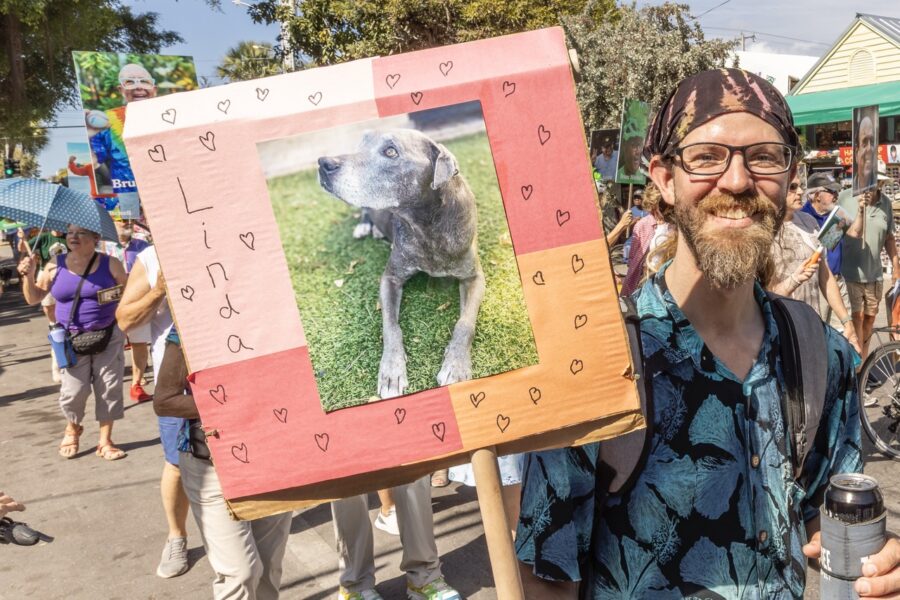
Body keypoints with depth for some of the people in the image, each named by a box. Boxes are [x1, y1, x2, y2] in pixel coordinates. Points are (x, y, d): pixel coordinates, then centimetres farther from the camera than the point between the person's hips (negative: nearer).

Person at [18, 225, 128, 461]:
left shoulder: (110, 264, -2)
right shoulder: (55, 267, 3)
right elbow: (33, 298, 7)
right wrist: (28, 276, -8)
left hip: (108, 336, -1)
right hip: (72, 340, 1)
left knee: (109, 388, 2)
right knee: (74, 390, -1)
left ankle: (105, 441, 16)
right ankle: (72, 428, 31)